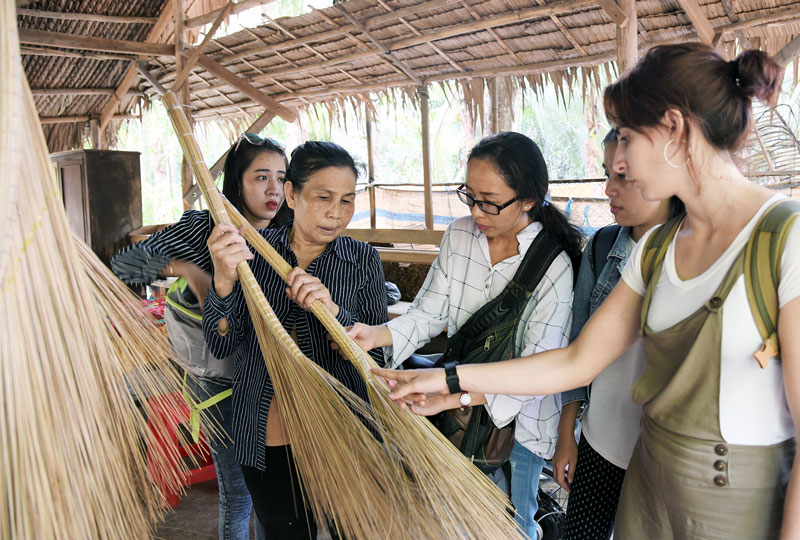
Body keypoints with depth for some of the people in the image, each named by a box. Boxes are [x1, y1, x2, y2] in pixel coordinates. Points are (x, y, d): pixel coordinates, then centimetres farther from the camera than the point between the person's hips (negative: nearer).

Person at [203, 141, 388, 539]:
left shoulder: (362, 260, -3)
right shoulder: (252, 250, -3)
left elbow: (379, 352, -8)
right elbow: (221, 346, -7)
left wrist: (332, 311, -26)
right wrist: (223, 281, -24)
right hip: (265, 437, 1)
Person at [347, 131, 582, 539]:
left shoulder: (555, 266, -23)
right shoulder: (459, 235, -7)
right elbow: (430, 310, -7)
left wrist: (449, 398, -37)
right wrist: (378, 335, -28)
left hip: (520, 417, -4)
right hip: (460, 408, 4)